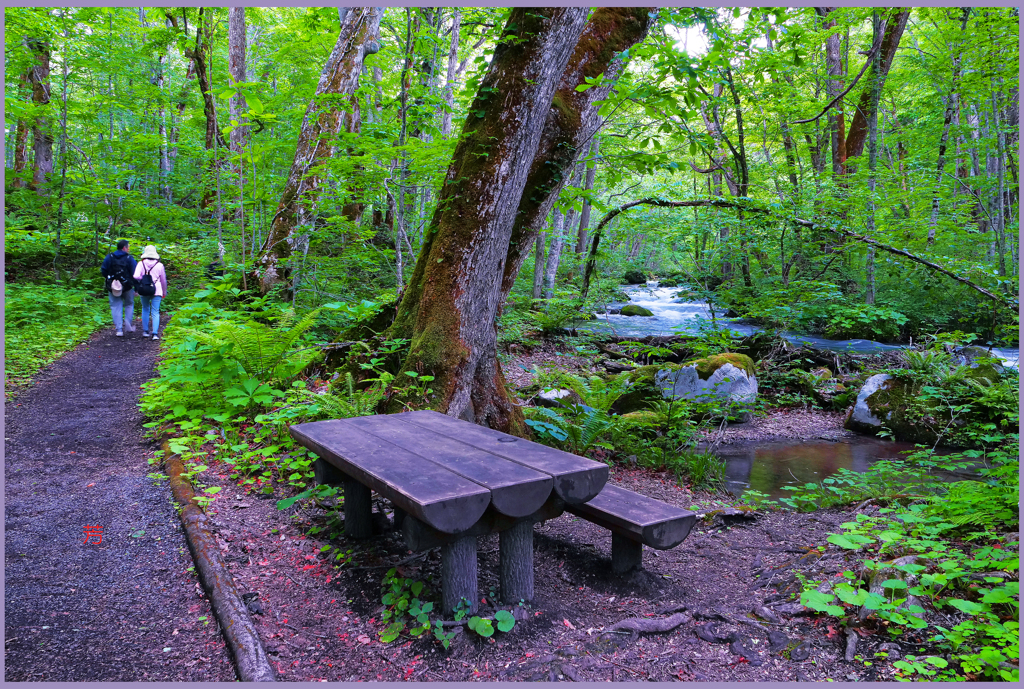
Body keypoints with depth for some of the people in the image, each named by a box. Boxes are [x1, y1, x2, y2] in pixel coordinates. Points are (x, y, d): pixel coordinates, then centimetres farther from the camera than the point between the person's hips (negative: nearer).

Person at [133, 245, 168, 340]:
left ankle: (145, 331, 20)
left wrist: (140, 283, 7)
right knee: (155, 312, 0)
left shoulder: (141, 264, -2)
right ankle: (155, 333, -9)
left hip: (144, 291, 1)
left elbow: (136, 276, -14)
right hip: (156, 291, -1)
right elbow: (163, 280, 8)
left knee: (145, 310, 18)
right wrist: (164, 293, 20)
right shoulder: (159, 265, 0)